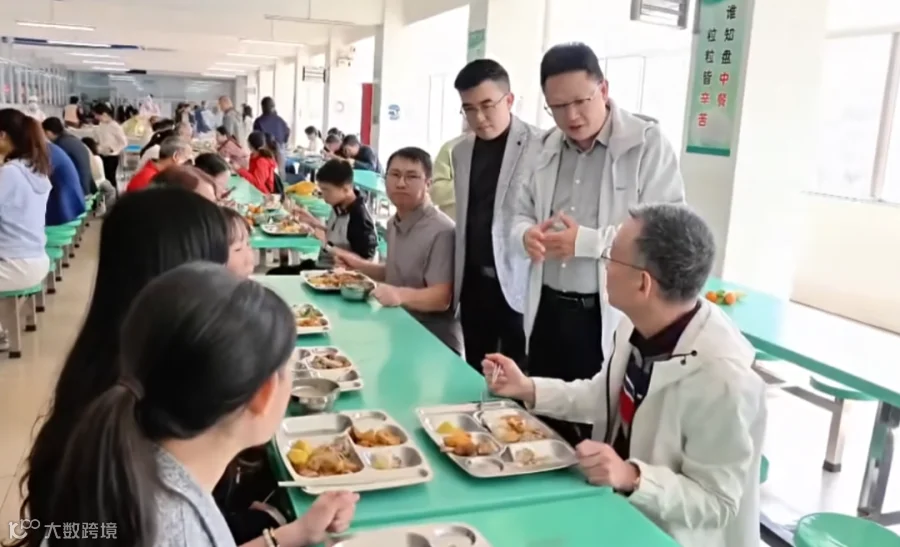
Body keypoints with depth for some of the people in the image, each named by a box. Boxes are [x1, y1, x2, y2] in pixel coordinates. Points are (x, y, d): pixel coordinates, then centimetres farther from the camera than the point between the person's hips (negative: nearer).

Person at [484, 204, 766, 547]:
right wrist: (527, 389, 0)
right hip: (616, 505, 6)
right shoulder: (639, 325, -9)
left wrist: (632, 477, -34)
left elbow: (715, 502, -21)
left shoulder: (722, 379, -31)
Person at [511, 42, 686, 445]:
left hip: (609, 319, -6)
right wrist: (526, 235, -8)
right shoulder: (546, 147, 11)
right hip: (547, 313, 6)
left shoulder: (648, 144, -9)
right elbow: (521, 215, 16)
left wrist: (585, 242, -22)